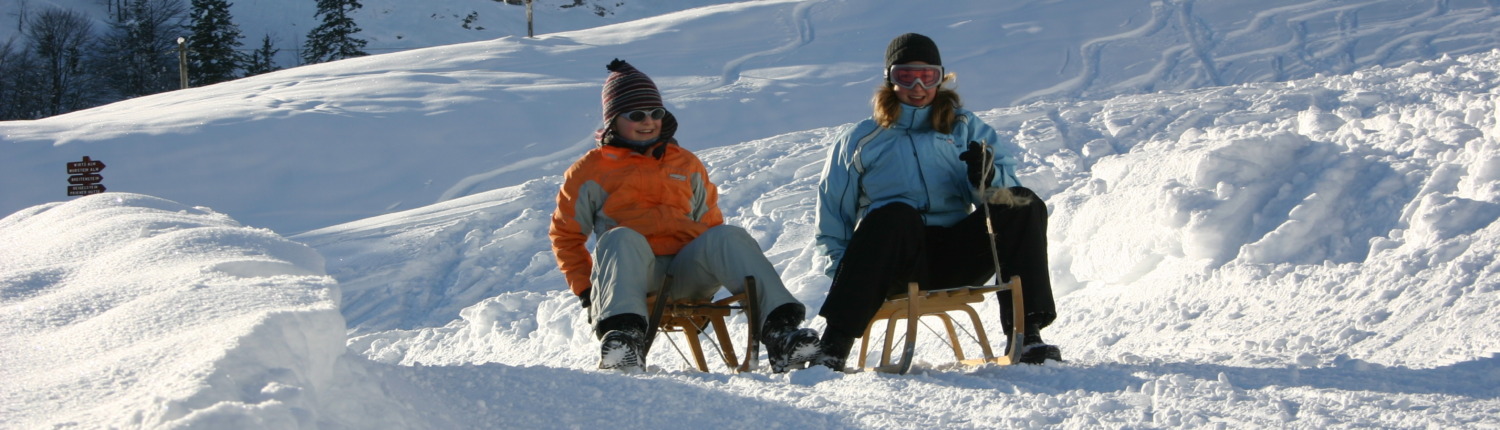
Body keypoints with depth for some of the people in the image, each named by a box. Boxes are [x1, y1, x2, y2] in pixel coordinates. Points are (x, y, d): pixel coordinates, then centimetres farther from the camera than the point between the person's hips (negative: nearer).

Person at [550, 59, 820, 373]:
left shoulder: (686, 164, 27)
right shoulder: (591, 171, 17)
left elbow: (710, 222, 28)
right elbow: (565, 234, 18)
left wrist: (717, 265, 9)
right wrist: (585, 287, 5)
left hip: (687, 273, 3)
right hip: (630, 273, -3)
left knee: (729, 236, -27)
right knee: (621, 238, -37)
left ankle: (779, 328, -43)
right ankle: (622, 336, -60)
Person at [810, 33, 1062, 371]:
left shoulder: (965, 129, 19)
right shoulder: (859, 142, 15)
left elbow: (1008, 189, 7)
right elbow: (832, 221, 13)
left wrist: (988, 178, -17)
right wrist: (844, 275, -4)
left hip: (957, 259, 2)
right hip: (897, 265, -2)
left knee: (1023, 206, -19)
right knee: (895, 214, -36)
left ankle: (1026, 331, -24)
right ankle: (834, 345, -40)